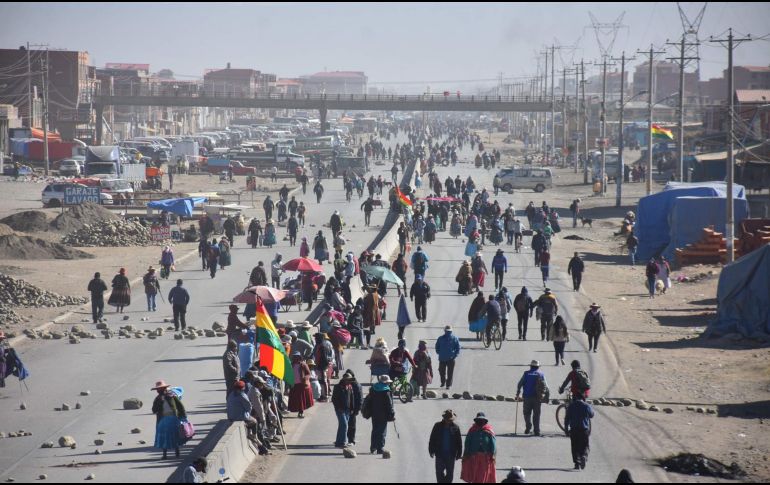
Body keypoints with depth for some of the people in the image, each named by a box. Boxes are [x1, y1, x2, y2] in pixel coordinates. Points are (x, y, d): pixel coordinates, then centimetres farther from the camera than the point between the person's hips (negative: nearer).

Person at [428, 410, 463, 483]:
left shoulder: (455, 427, 2)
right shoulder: (438, 426, 3)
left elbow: (459, 441, 5)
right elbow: (432, 439, 6)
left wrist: (459, 454, 2)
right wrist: (431, 451, 1)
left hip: (450, 455, 0)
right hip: (440, 454, 0)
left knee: (450, 473, 3)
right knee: (439, 472, -3)